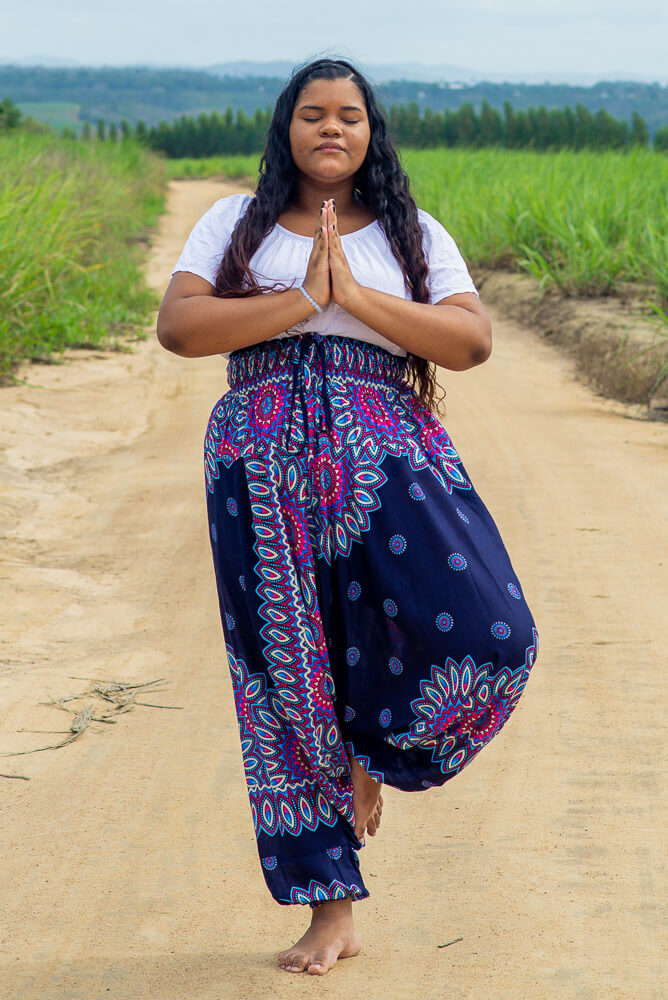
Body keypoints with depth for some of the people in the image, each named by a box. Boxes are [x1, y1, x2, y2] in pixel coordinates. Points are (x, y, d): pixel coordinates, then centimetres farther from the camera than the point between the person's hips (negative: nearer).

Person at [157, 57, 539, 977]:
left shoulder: (414, 235, 13)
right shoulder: (237, 225, 12)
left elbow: (473, 342, -2)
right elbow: (177, 326, -3)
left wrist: (356, 296, -11)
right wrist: (299, 301, -11)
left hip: (388, 461, 0)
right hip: (266, 470, 0)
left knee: (489, 635, -19)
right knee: (287, 670, 0)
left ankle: (371, 752, 13)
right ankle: (331, 912, 12)